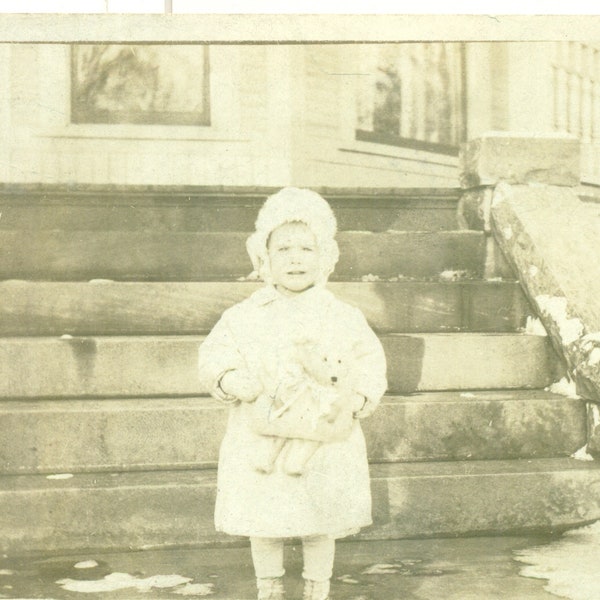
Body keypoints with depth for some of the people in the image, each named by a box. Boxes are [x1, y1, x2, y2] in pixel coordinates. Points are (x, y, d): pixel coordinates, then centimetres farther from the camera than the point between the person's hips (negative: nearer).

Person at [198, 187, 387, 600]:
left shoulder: (343, 317, 0)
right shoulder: (245, 316, 0)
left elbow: (370, 362, 3)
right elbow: (214, 355, 2)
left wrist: (359, 397, -14)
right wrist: (230, 379, -18)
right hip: (260, 442, 1)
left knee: (321, 525, 10)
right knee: (263, 524, 11)